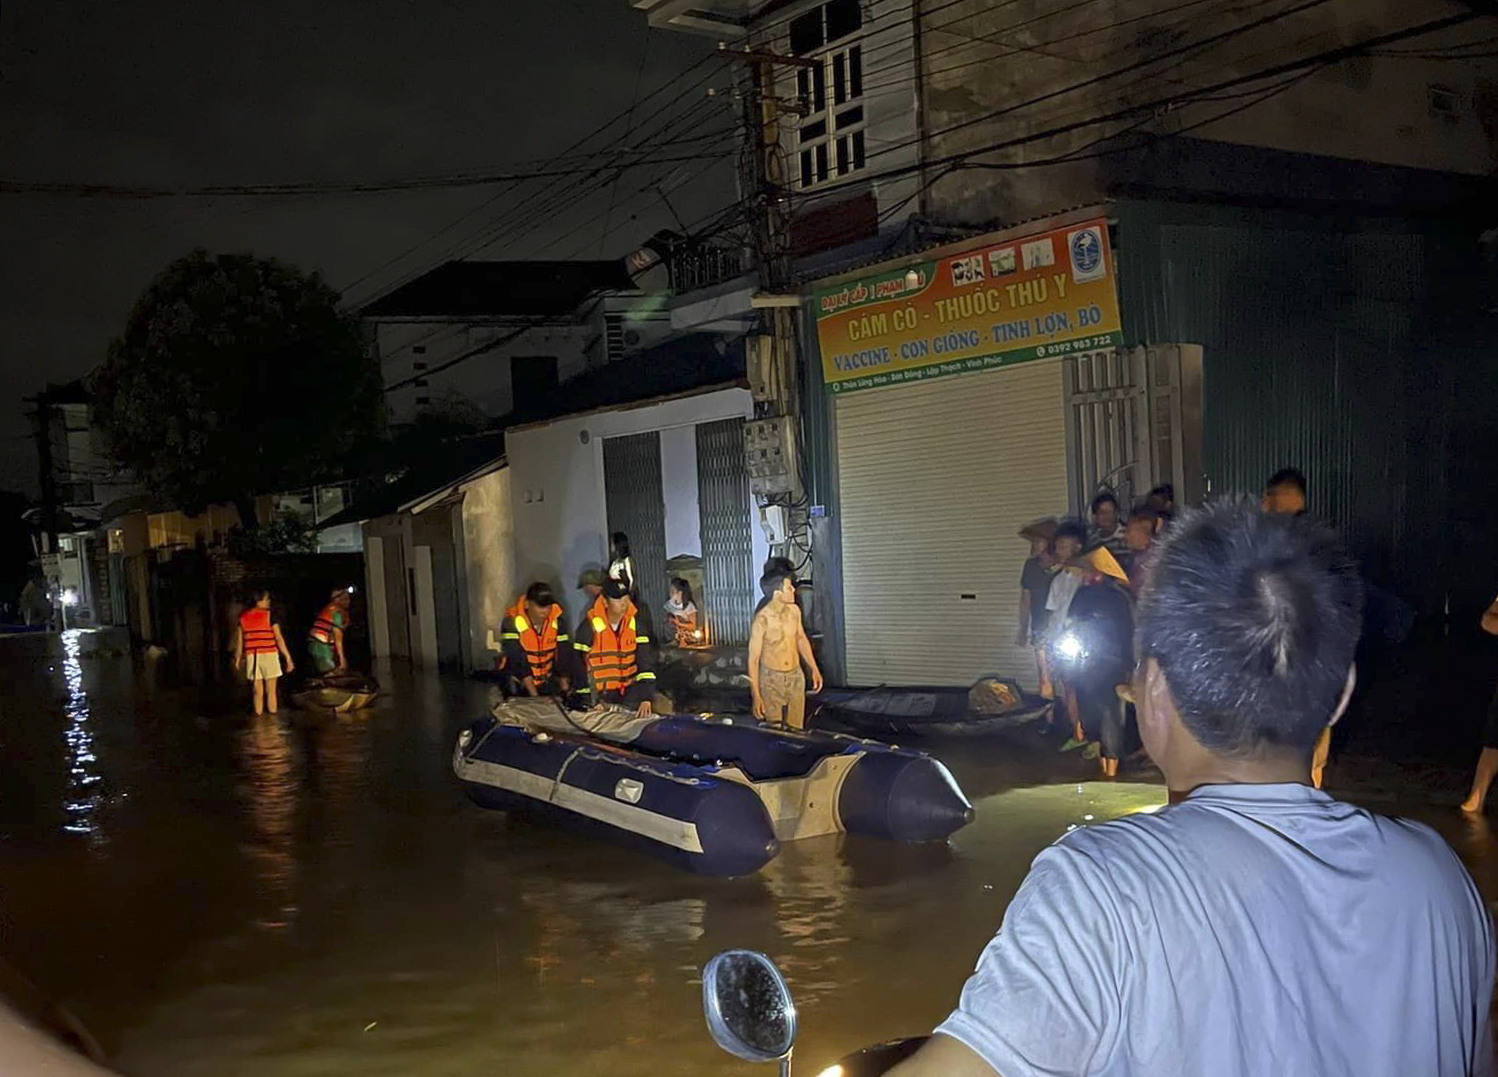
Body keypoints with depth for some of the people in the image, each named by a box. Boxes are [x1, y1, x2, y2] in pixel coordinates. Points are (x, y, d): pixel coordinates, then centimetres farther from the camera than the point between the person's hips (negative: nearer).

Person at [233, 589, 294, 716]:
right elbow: (279, 639, -10)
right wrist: (288, 658, -7)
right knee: (270, 691, 3)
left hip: (252, 657, 4)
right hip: (269, 656, -4)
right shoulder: (269, 615, -7)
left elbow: (239, 640, 7)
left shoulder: (243, 617, 5)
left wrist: (238, 658, 19)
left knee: (257, 692, 9)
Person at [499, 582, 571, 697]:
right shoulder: (512, 622, -21)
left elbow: (562, 656, -8)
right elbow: (517, 661, -24)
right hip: (519, 685, -3)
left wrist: (565, 690, -13)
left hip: (547, 683, 3)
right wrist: (534, 695, -27)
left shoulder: (557, 621, -10)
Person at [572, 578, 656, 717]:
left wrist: (646, 698, -23)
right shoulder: (590, 626, -14)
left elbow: (646, 660, -13)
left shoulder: (636, 622, -8)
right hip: (600, 693, -2)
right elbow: (579, 665, -10)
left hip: (629, 691, 2)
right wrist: (591, 702, -10)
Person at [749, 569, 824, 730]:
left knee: (796, 729, 11)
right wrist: (756, 696, -17)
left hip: (796, 677, 5)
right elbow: (753, 660, -16)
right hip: (772, 680, -5)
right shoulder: (762, 620, -22)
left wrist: (814, 669, 13)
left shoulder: (794, 610, -4)